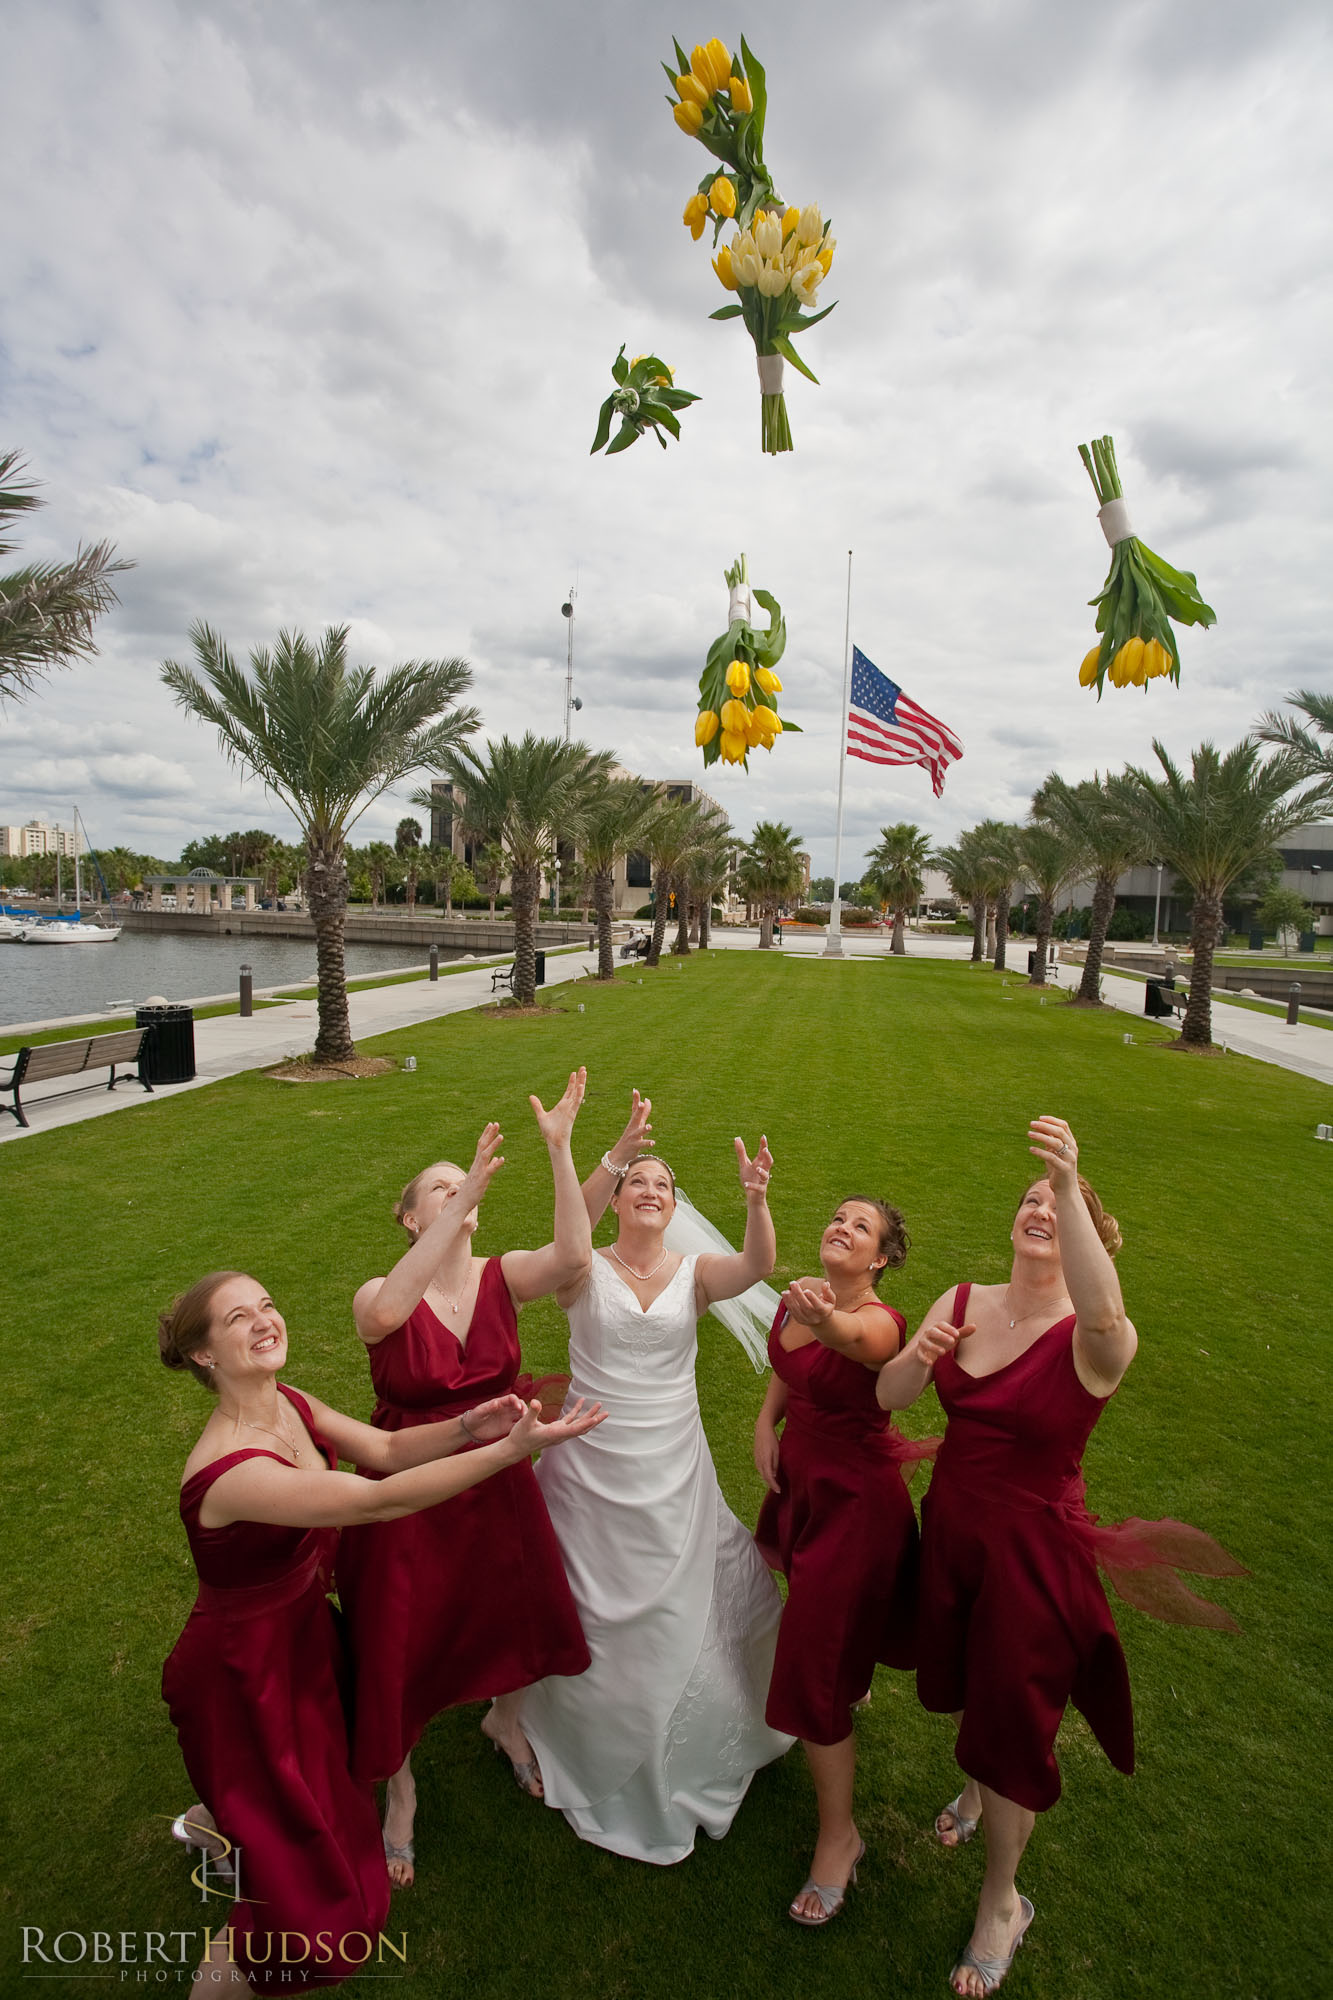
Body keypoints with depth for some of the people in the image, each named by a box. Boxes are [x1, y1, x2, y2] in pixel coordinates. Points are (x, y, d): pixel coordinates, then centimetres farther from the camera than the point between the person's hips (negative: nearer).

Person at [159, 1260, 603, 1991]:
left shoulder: (288, 1404, -8)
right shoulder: (229, 1470, -34)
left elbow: (385, 1448, -8)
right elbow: (378, 1500, -38)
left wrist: (467, 1427, -27)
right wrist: (512, 1448, -40)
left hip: (303, 1634, 7)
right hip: (242, 1674, -7)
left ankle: (219, 1823, 47)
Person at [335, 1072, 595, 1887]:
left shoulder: (502, 1278, -13)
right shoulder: (381, 1298, -20)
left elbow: (573, 1257, -34)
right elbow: (388, 1312, -46)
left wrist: (560, 1146, -41)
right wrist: (463, 1199, -53)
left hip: (497, 1485, 3)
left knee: (510, 1615, 24)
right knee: (399, 1646, 14)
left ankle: (505, 1720, 59)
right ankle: (400, 1789, 46)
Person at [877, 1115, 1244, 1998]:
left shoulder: (1096, 1337, -23)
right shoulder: (962, 1302, -8)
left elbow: (1104, 1317, -49)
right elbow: (890, 1396, -9)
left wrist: (1070, 1184, -59)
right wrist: (917, 1358, -32)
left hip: (1033, 1546, -4)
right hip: (951, 1524, 5)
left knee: (1013, 1717, 12)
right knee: (965, 1684, 27)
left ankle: (1002, 1903, 40)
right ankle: (977, 1789, 61)